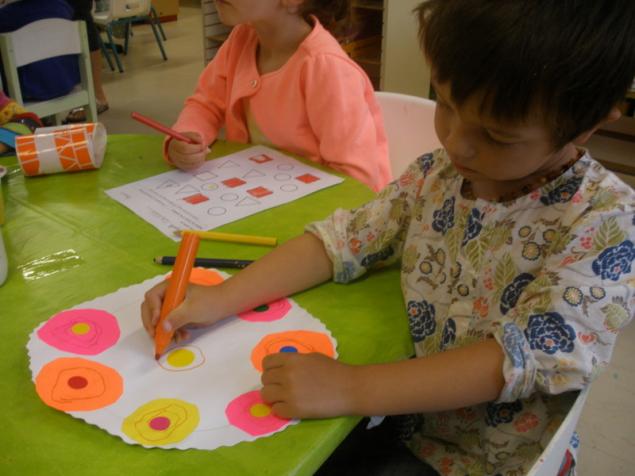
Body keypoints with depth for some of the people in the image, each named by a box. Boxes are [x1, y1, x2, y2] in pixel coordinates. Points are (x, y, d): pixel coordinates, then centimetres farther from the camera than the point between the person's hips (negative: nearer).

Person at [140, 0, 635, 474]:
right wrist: (223, 298, -15)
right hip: (401, 415, 5)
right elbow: (345, 239, -4)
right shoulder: (438, 173, -6)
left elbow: (532, 354, -29)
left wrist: (351, 387, -35)